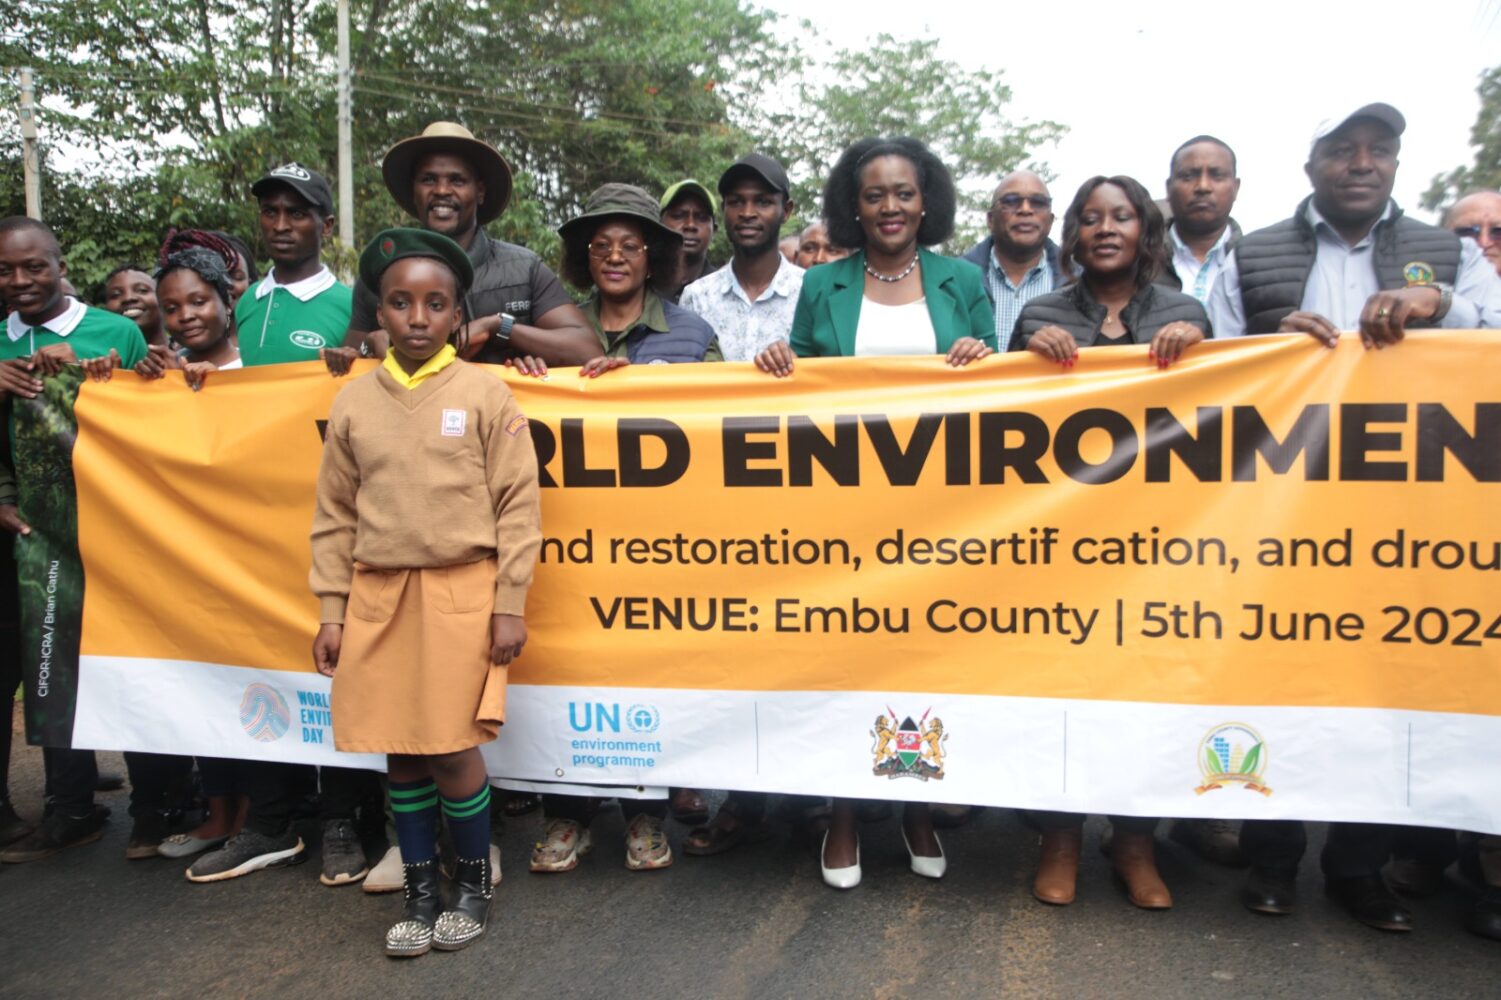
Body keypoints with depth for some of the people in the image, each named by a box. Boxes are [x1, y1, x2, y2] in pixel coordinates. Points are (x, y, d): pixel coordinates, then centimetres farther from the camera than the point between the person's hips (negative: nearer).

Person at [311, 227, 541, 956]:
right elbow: (334, 516, 9)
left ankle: (473, 885, 25)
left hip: (461, 593, -3)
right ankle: (421, 893, 28)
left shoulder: (485, 394, -4)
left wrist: (509, 605, -7)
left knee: (451, 750, 0)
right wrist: (331, 611, 6)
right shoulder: (354, 402, 5)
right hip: (378, 596, 4)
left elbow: (517, 508, -4)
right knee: (399, 752, 10)